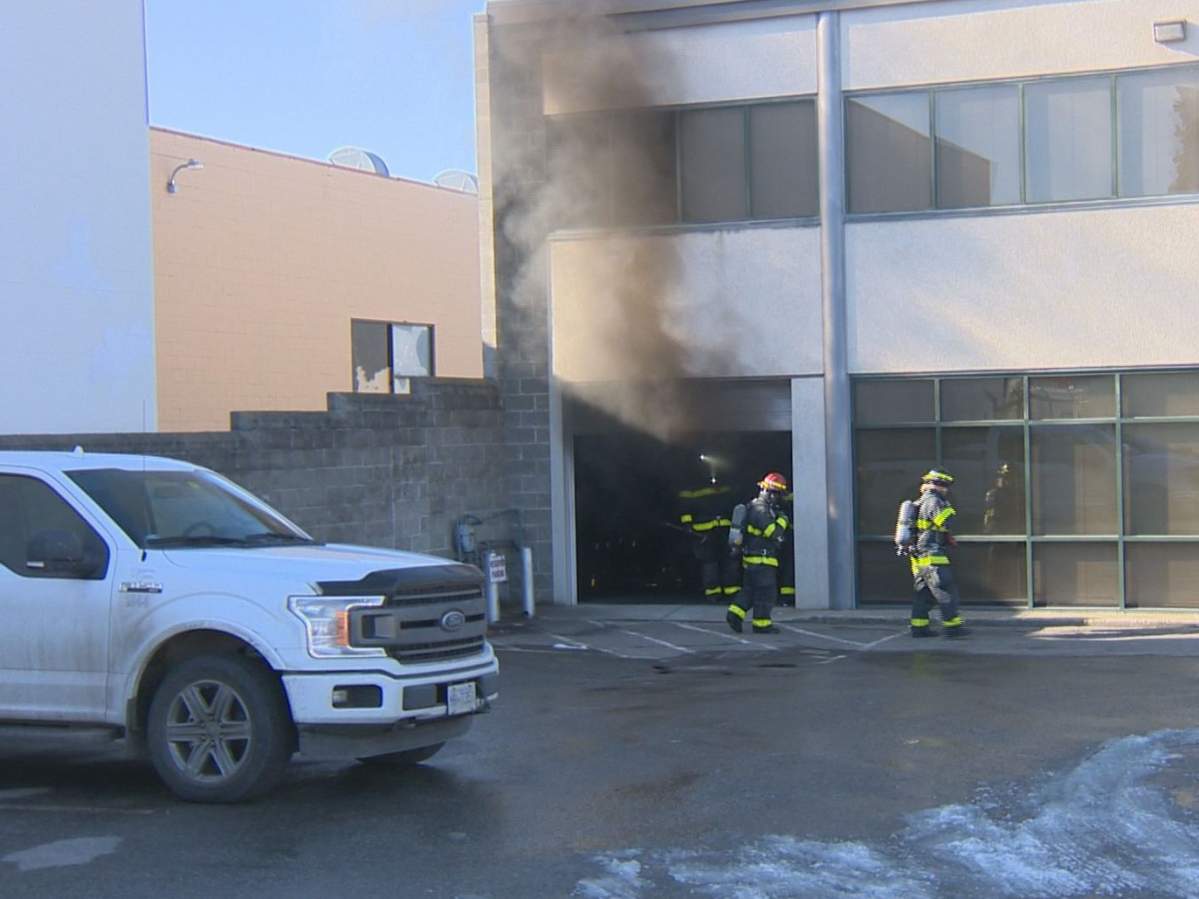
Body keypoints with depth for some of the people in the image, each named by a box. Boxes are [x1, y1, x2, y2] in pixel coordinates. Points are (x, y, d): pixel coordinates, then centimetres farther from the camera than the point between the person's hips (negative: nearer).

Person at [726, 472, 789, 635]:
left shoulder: (764, 508, 16)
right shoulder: (760, 509, -18)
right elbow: (773, 532, -24)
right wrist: (783, 520, -9)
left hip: (750, 558, 10)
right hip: (761, 559, -10)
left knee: (750, 590, 15)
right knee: (766, 592, -3)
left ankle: (735, 614, 11)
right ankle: (762, 624, 2)